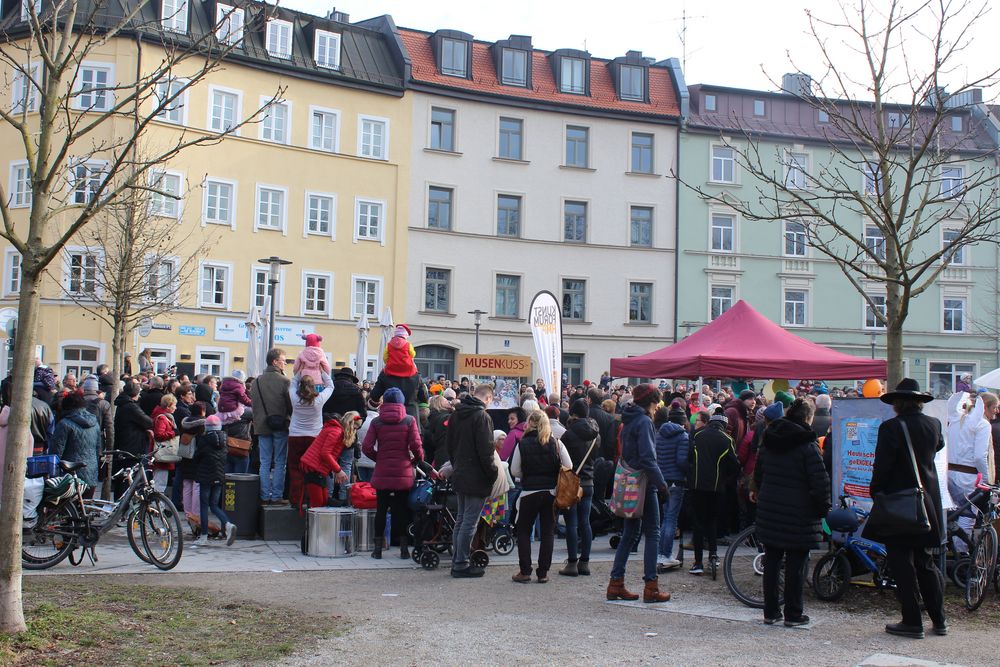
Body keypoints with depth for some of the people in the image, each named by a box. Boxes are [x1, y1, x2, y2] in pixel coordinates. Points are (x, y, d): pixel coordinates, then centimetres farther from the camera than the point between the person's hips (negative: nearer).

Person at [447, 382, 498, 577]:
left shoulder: (456, 414, 9)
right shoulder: (482, 417, -17)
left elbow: (450, 445, 15)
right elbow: (485, 451, -20)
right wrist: (494, 472, -8)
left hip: (459, 475, 8)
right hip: (476, 478, -8)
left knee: (461, 519, 16)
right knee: (469, 522, -2)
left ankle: (457, 561, 21)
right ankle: (461, 564, 1)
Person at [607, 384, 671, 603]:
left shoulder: (628, 421, 14)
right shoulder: (644, 421, -14)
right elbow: (647, 458, -21)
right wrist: (662, 483, -18)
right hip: (644, 485, -9)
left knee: (630, 534, 12)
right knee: (652, 534, -1)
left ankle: (616, 584, 12)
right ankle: (651, 587, 0)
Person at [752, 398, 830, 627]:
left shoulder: (768, 441, 7)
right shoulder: (807, 444, -13)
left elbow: (758, 473, 15)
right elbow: (820, 480, -16)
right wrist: (823, 508, -5)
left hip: (769, 511, 6)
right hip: (798, 514, -6)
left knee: (771, 561, 11)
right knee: (796, 563, 2)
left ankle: (770, 612, 16)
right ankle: (793, 615, 8)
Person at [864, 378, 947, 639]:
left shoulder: (891, 427, -15)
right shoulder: (933, 425, 2)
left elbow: (881, 466, -16)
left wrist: (875, 491, -3)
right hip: (928, 501, 6)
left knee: (901, 562, 1)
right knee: (924, 561, 15)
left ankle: (912, 622, 2)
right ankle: (939, 620, 18)